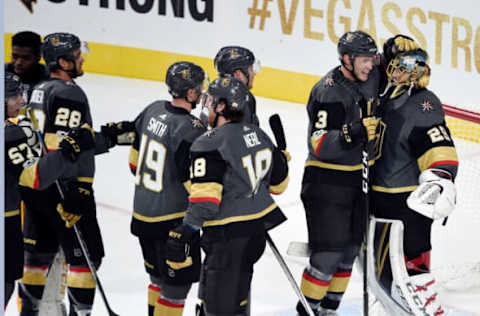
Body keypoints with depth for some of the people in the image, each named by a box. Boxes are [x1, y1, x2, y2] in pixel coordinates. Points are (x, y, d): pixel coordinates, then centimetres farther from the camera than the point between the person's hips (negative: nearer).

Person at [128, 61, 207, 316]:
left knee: (159, 276, 23)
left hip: (142, 213, 9)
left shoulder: (153, 110, 1)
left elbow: (136, 159, 13)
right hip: (173, 219, -9)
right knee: (177, 284, 1)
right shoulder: (190, 130, -23)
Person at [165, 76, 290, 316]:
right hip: (259, 227, 9)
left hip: (228, 233, -9)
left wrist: (182, 235, -21)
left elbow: (205, 200, -23)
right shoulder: (258, 134, 7)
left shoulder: (210, 145, -17)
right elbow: (278, 183, 17)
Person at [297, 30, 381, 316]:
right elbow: (320, 145, -26)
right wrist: (353, 133, -41)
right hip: (325, 182, -8)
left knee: (349, 250, 12)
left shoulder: (369, 80, 0)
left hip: (353, 178, 8)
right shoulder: (328, 92, -21)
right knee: (329, 253, -10)